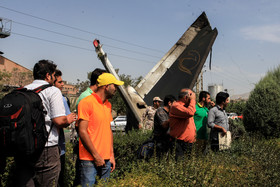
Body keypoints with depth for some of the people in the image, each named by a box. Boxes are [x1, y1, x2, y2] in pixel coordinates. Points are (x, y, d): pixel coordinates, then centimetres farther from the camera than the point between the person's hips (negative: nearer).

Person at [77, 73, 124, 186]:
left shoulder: (108, 105, 14)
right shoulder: (86, 102, -10)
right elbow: (82, 132, -13)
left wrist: (112, 155, 13)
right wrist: (96, 155, -12)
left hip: (106, 160, 7)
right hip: (89, 160, -7)